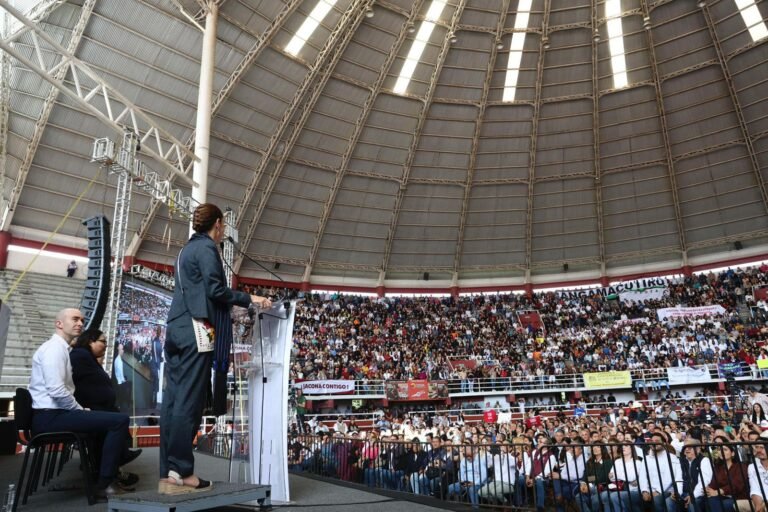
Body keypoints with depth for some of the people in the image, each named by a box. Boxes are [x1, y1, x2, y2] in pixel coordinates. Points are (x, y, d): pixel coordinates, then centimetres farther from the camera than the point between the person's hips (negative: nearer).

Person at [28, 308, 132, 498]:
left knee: (109, 419, 23)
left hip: (54, 414, 10)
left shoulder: (61, 348, 18)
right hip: (50, 417, -10)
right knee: (120, 420, -18)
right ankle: (104, 484, -8)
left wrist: (79, 409, 5)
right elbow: (56, 390, -24)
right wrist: (80, 409, -10)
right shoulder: (55, 347, -13)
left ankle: (108, 474, 24)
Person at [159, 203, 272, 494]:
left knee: (173, 400, 6)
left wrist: (238, 303, 27)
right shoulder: (206, 247, -5)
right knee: (188, 401, -8)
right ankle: (180, 472, -5)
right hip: (195, 330, -9)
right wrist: (249, 299, -6)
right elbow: (215, 289, -14)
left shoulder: (187, 249, 23)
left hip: (177, 328, 9)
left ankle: (168, 474, 9)